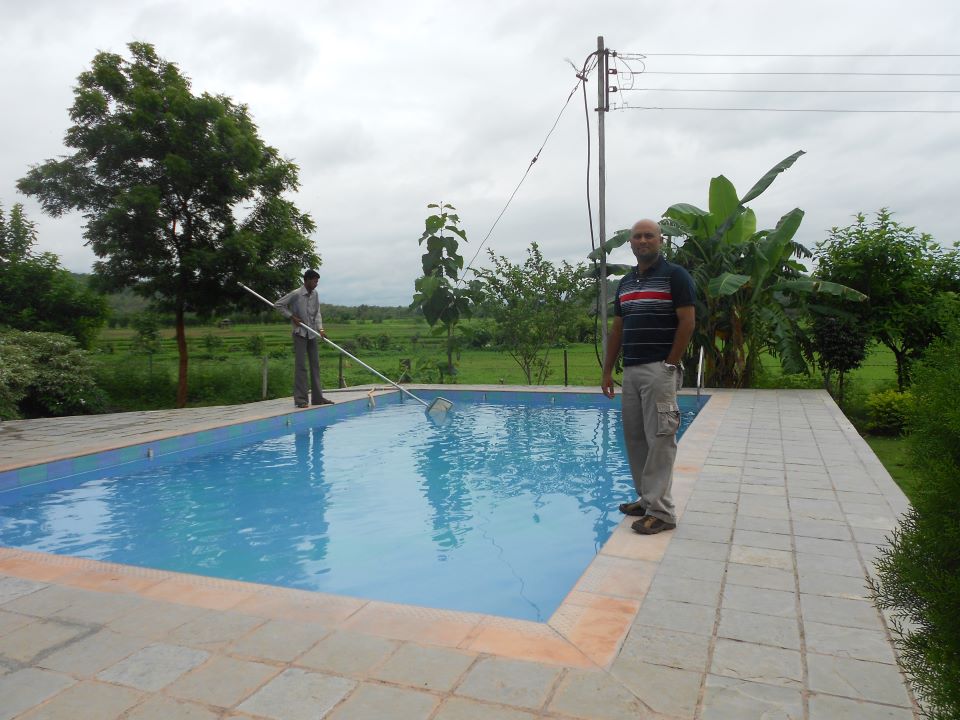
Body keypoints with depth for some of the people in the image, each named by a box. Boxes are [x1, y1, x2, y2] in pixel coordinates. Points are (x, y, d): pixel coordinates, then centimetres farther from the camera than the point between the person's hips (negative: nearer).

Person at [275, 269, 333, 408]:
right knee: (301, 366, -6)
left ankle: (318, 397, 13)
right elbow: (278, 304, -7)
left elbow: (317, 313, 3)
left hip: (312, 334, 6)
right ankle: (300, 399, -2)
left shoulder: (315, 294, 4)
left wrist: (320, 329, -10)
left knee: (315, 365, 7)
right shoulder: (296, 294, -13)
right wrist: (292, 316, -13)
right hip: (300, 334, -6)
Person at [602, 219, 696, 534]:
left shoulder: (675, 275, -4)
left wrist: (669, 365, -12)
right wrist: (607, 371, 13)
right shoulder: (625, 282, 16)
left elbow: (687, 322, -9)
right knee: (635, 437, 10)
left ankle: (661, 511, -1)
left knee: (659, 439, -6)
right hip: (630, 371, 7)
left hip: (660, 370, -7)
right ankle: (646, 498, 21)